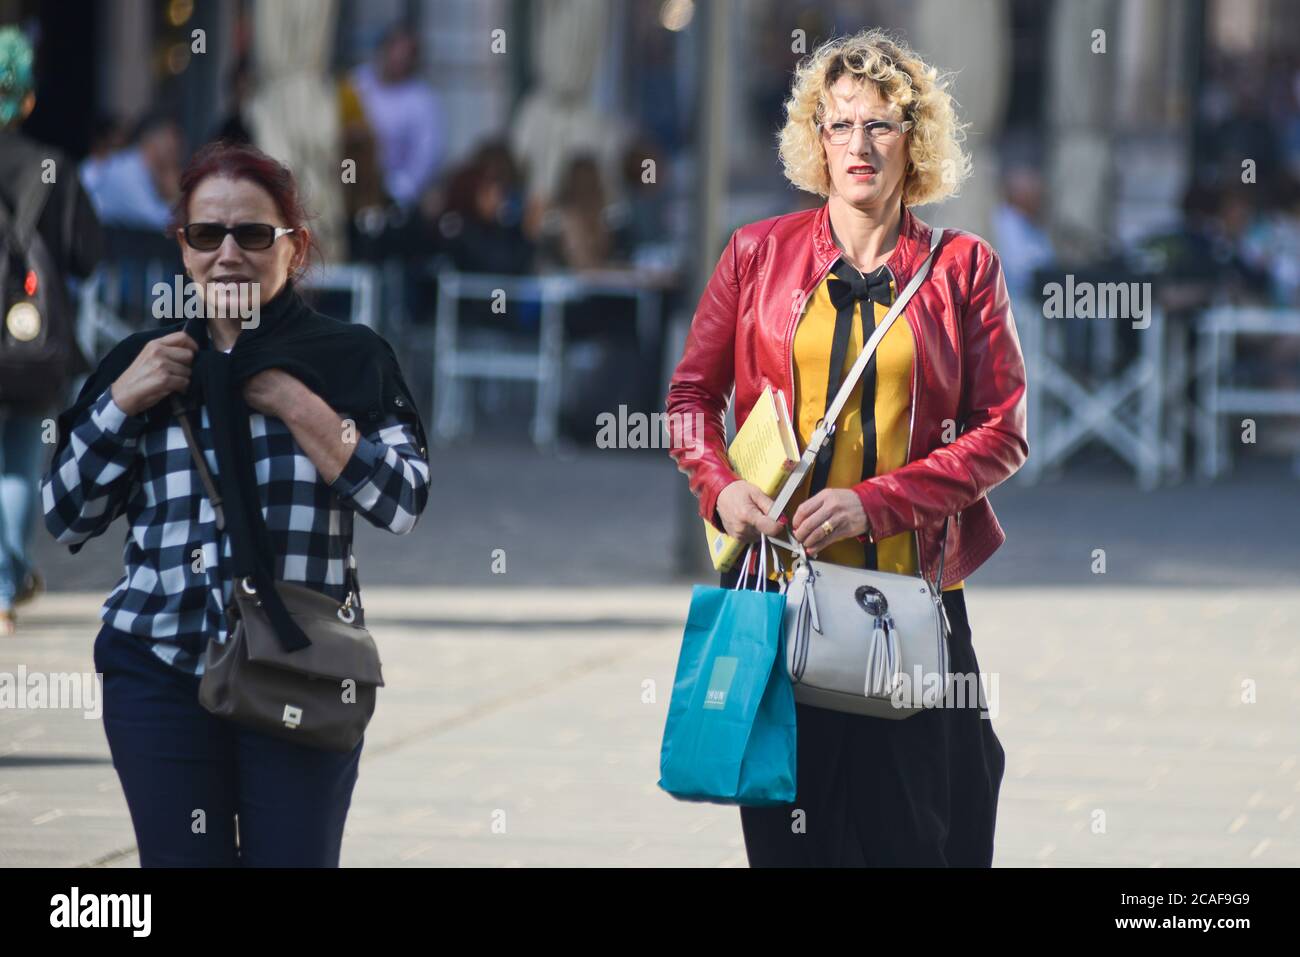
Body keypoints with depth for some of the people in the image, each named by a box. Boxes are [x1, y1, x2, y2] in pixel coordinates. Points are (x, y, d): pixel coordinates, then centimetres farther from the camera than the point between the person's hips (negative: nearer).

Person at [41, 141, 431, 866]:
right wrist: (122, 403, -3)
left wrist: (297, 407, -13)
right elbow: (66, 521, 10)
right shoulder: (145, 362, 9)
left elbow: (403, 504, -7)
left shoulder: (346, 358, 2)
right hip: (161, 677, 2)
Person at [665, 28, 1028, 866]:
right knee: (788, 829, 1)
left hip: (913, 597, -1)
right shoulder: (759, 253, 8)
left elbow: (1002, 432, -1)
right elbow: (691, 395, 14)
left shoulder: (962, 268, 4)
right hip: (778, 588, 1)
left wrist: (875, 502, -12)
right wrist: (720, 486, -7)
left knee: (912, 832, 0)